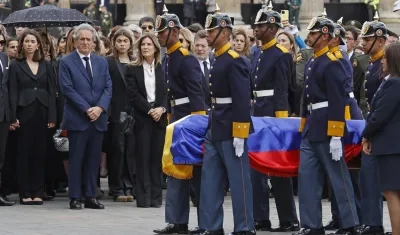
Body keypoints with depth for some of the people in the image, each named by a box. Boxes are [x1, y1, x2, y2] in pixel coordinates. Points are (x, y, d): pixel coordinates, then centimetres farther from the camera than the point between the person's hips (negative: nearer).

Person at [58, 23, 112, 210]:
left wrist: (100, 108, -9)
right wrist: (86, 109, -14)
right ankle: (75, 198, 2)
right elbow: (67, 89, -8)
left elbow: (108, 88, 8)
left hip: (98, 118, 4)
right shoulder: (66, 62, -1)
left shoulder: (102, 62, 14)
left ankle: (91, 197, 10)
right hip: (77, 118, -4)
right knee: (76, 158, -1)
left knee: (94, 159, 6)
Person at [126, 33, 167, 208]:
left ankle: (156, 196, 4)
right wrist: (149, 110, -12)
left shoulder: (163, 69, 10)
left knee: (157, 157, 1)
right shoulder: (133, 69, 4)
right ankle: (143, 197, -2)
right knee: (143, 157, -3)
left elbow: (168, 93, 6)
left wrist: (161, 108, -11)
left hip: (160, 117, 2)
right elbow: (133, 95, -3)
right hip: (142, 118, -2)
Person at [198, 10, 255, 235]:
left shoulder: (235, 61, -14)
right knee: (210, 179, 9)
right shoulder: (218, 60, 14)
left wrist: (239, 134, -21)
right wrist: (212, 127, 18)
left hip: (231, 130, -9)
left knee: (239, 179, -2)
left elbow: (242, 99, -18)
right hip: (215, 130, 9)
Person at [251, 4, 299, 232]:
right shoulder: (259, 54, 14)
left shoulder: (281, 55, -11)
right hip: (258, 114, 9)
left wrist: (280, 121, -18)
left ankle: (289, 220, 4)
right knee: (256, 167, 7)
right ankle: (261, 218, 11)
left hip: (273, 114, -9)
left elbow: (281, 91, -15)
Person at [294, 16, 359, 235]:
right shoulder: (311, 63, 14)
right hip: (311, 129, 9)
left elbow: (338, 101, -17)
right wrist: (304, 129, 18)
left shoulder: (332, 63, -13)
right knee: (307, 176, 5)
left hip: (327, 128, -9)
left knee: (338, 176, -1)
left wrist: (336, 136, -21)